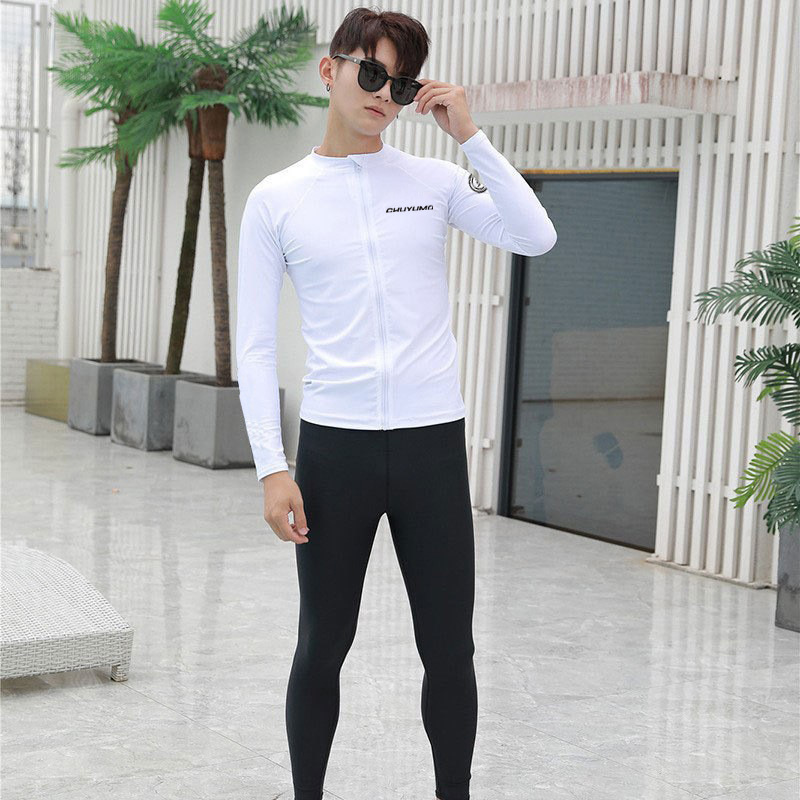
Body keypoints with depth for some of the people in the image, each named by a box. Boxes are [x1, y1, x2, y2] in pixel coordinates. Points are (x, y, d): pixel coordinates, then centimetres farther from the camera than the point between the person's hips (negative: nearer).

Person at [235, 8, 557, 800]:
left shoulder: (435, 181, 6)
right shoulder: (276, 199, 4)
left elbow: (535, 237, -8)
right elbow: (255, 342, 2)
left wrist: (469, 135, -7)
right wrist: (271, 466, -5)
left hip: (433, 442, 1)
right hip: (333, 444, 0)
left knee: (449, 651, 6)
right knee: (322, 647, 10)